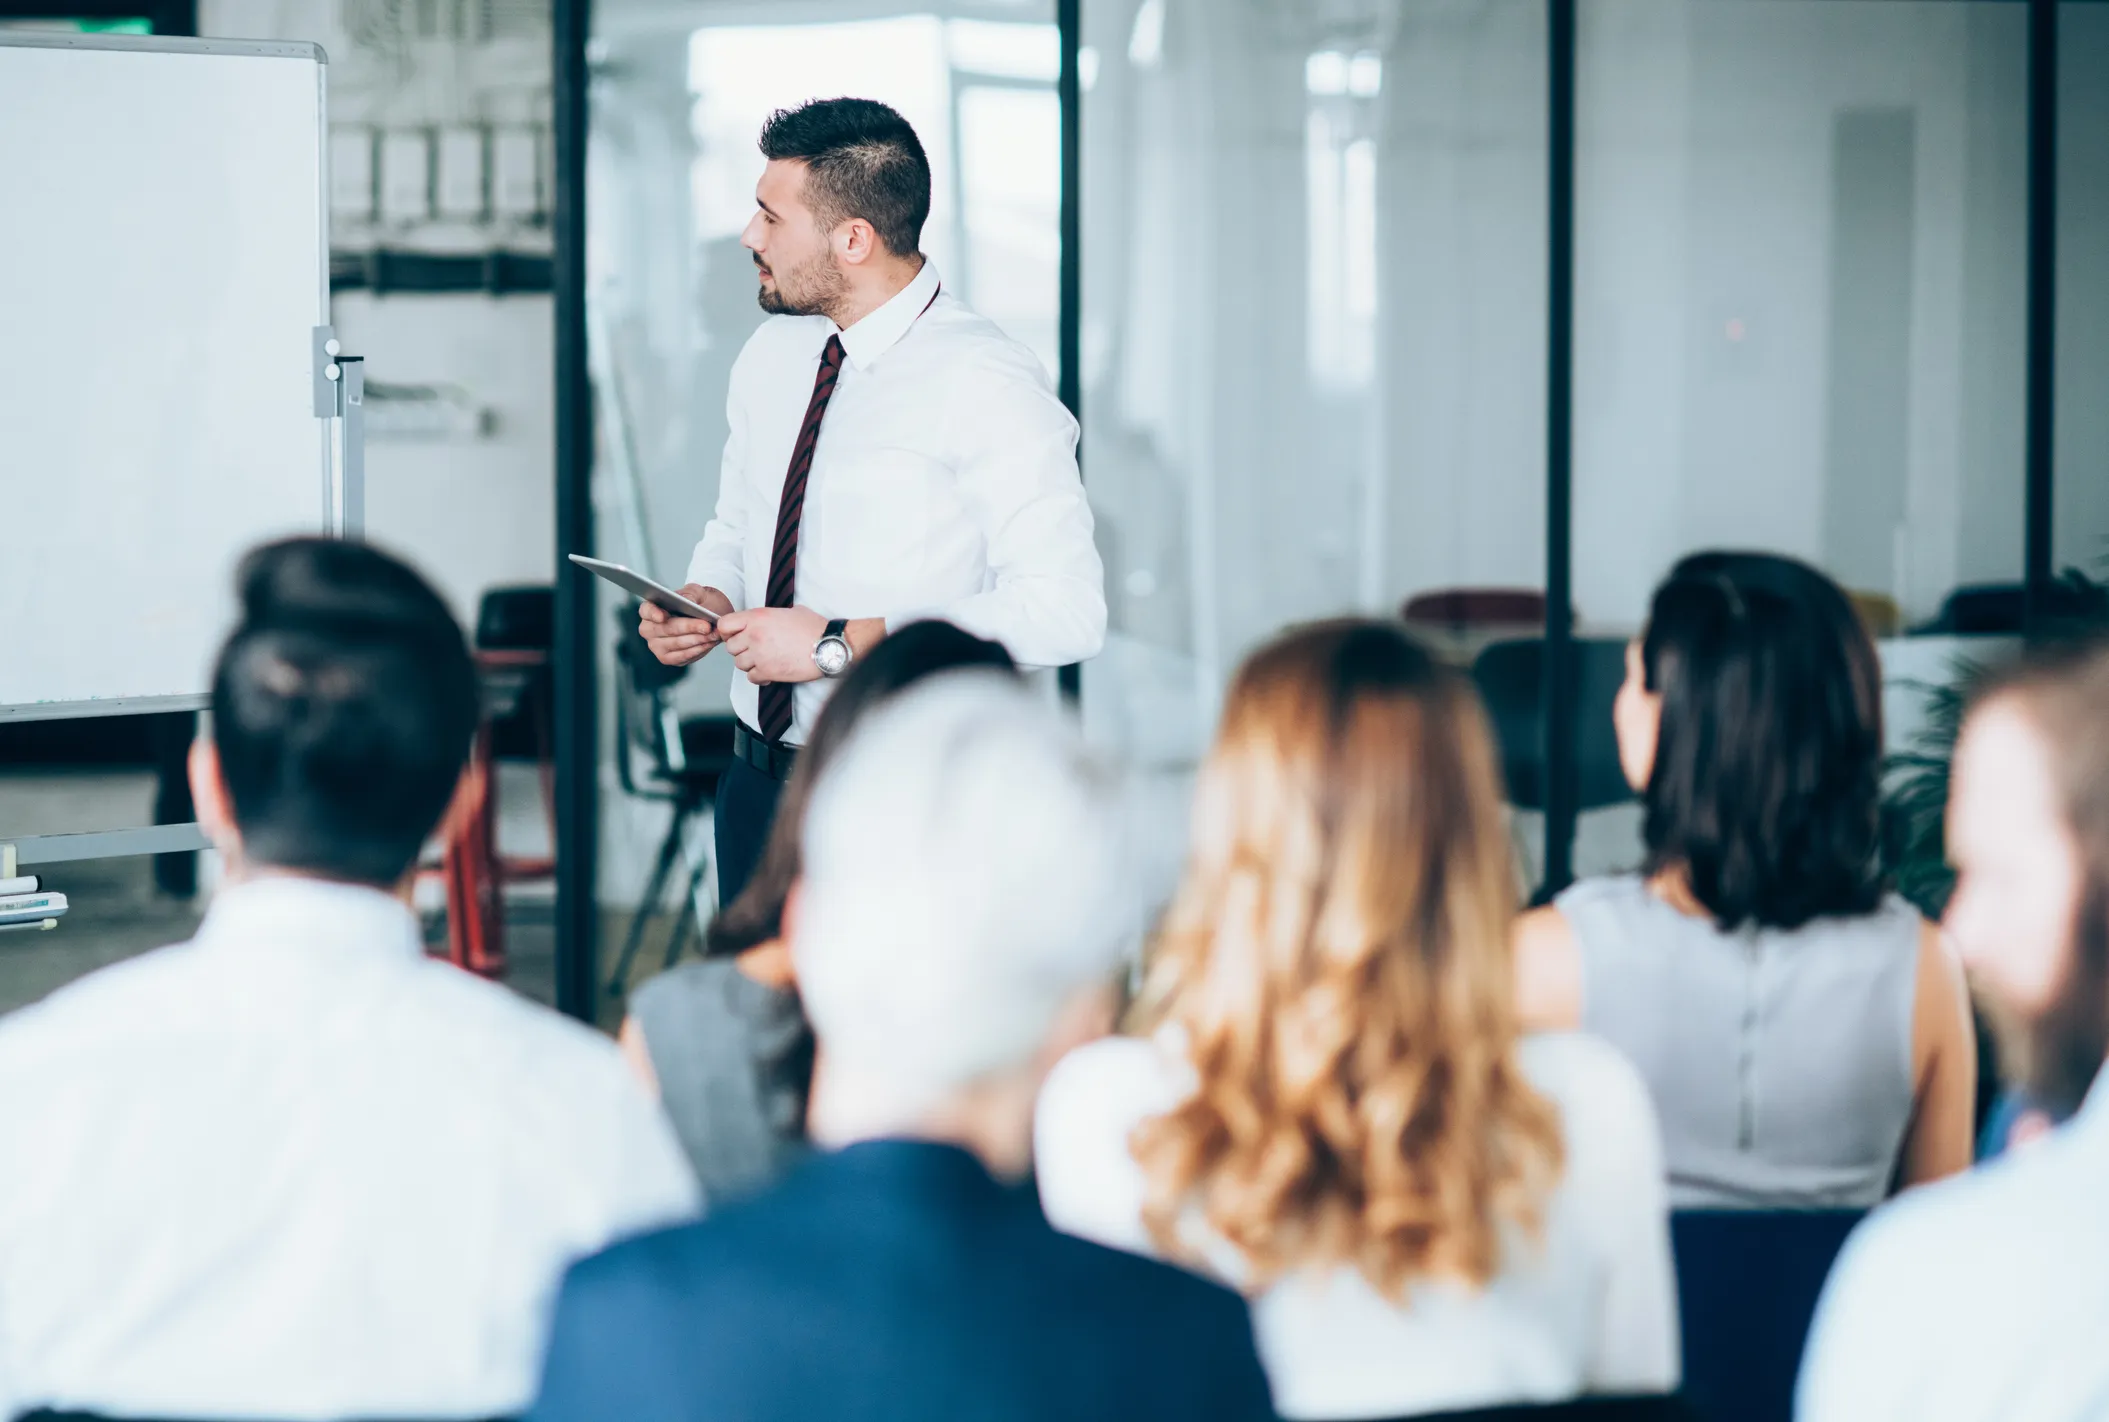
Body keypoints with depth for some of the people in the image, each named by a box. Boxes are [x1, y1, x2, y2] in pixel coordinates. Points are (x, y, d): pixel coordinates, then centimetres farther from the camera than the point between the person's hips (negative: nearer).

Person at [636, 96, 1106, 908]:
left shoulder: (984, 385, -15)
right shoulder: (771, 356, 8)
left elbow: (1064, 611, -22)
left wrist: (842, 644, -22)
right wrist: (707, 596, -1)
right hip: (759, 781, 7)